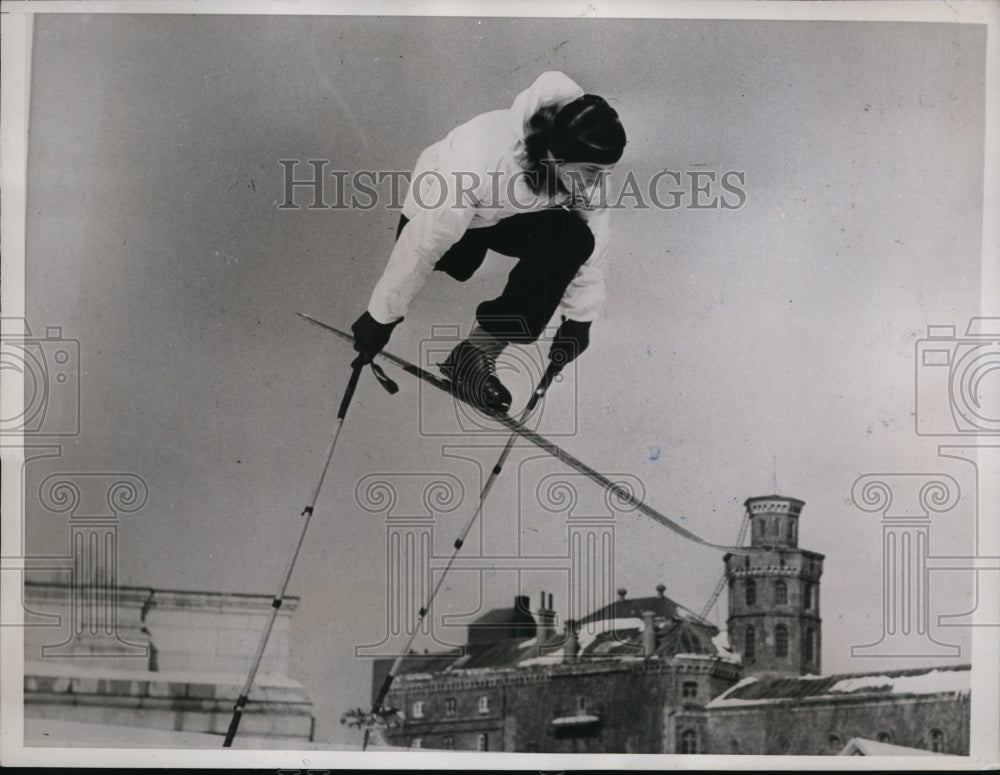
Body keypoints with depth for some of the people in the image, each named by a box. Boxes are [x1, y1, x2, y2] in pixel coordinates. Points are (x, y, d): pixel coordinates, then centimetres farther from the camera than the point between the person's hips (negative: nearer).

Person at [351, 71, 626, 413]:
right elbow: (421, 245, -32)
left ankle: (481, 348, -15)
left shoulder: (585, 166, -28)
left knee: (574, 239, -23)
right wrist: (381, 317, -22)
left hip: (510, 214, 2)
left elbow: (593, 240, -13)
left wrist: (579, 318, -9)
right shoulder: (482, 161, -42)